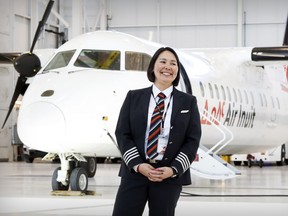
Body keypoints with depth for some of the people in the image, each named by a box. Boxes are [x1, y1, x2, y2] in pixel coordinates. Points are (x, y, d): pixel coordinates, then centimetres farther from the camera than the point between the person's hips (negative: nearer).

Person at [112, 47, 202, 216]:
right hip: (134, 172, 0)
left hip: (170, 175, 0)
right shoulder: (134, 97, 8)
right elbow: (122, 134, 3)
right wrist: (138, 165, -11)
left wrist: (174, 169, -11)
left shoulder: (188, 102, 7)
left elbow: (193, 140, 2)